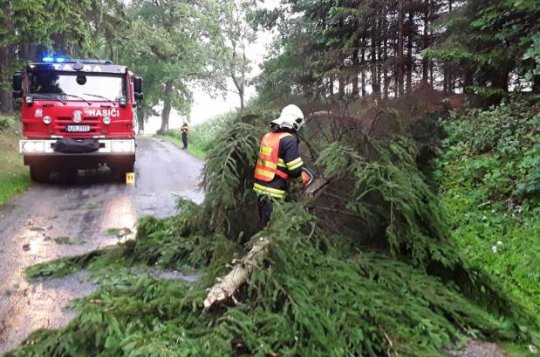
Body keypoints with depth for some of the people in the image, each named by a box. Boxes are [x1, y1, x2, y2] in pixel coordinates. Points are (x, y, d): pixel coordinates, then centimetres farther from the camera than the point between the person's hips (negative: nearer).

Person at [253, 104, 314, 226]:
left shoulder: (267, 136, 11)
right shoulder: (289, 139, -14)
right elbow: (295, 171, -16)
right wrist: (304, 179, 4)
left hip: (260, 187, 8)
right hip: (274, 193, -8)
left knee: (265, 226, 19)